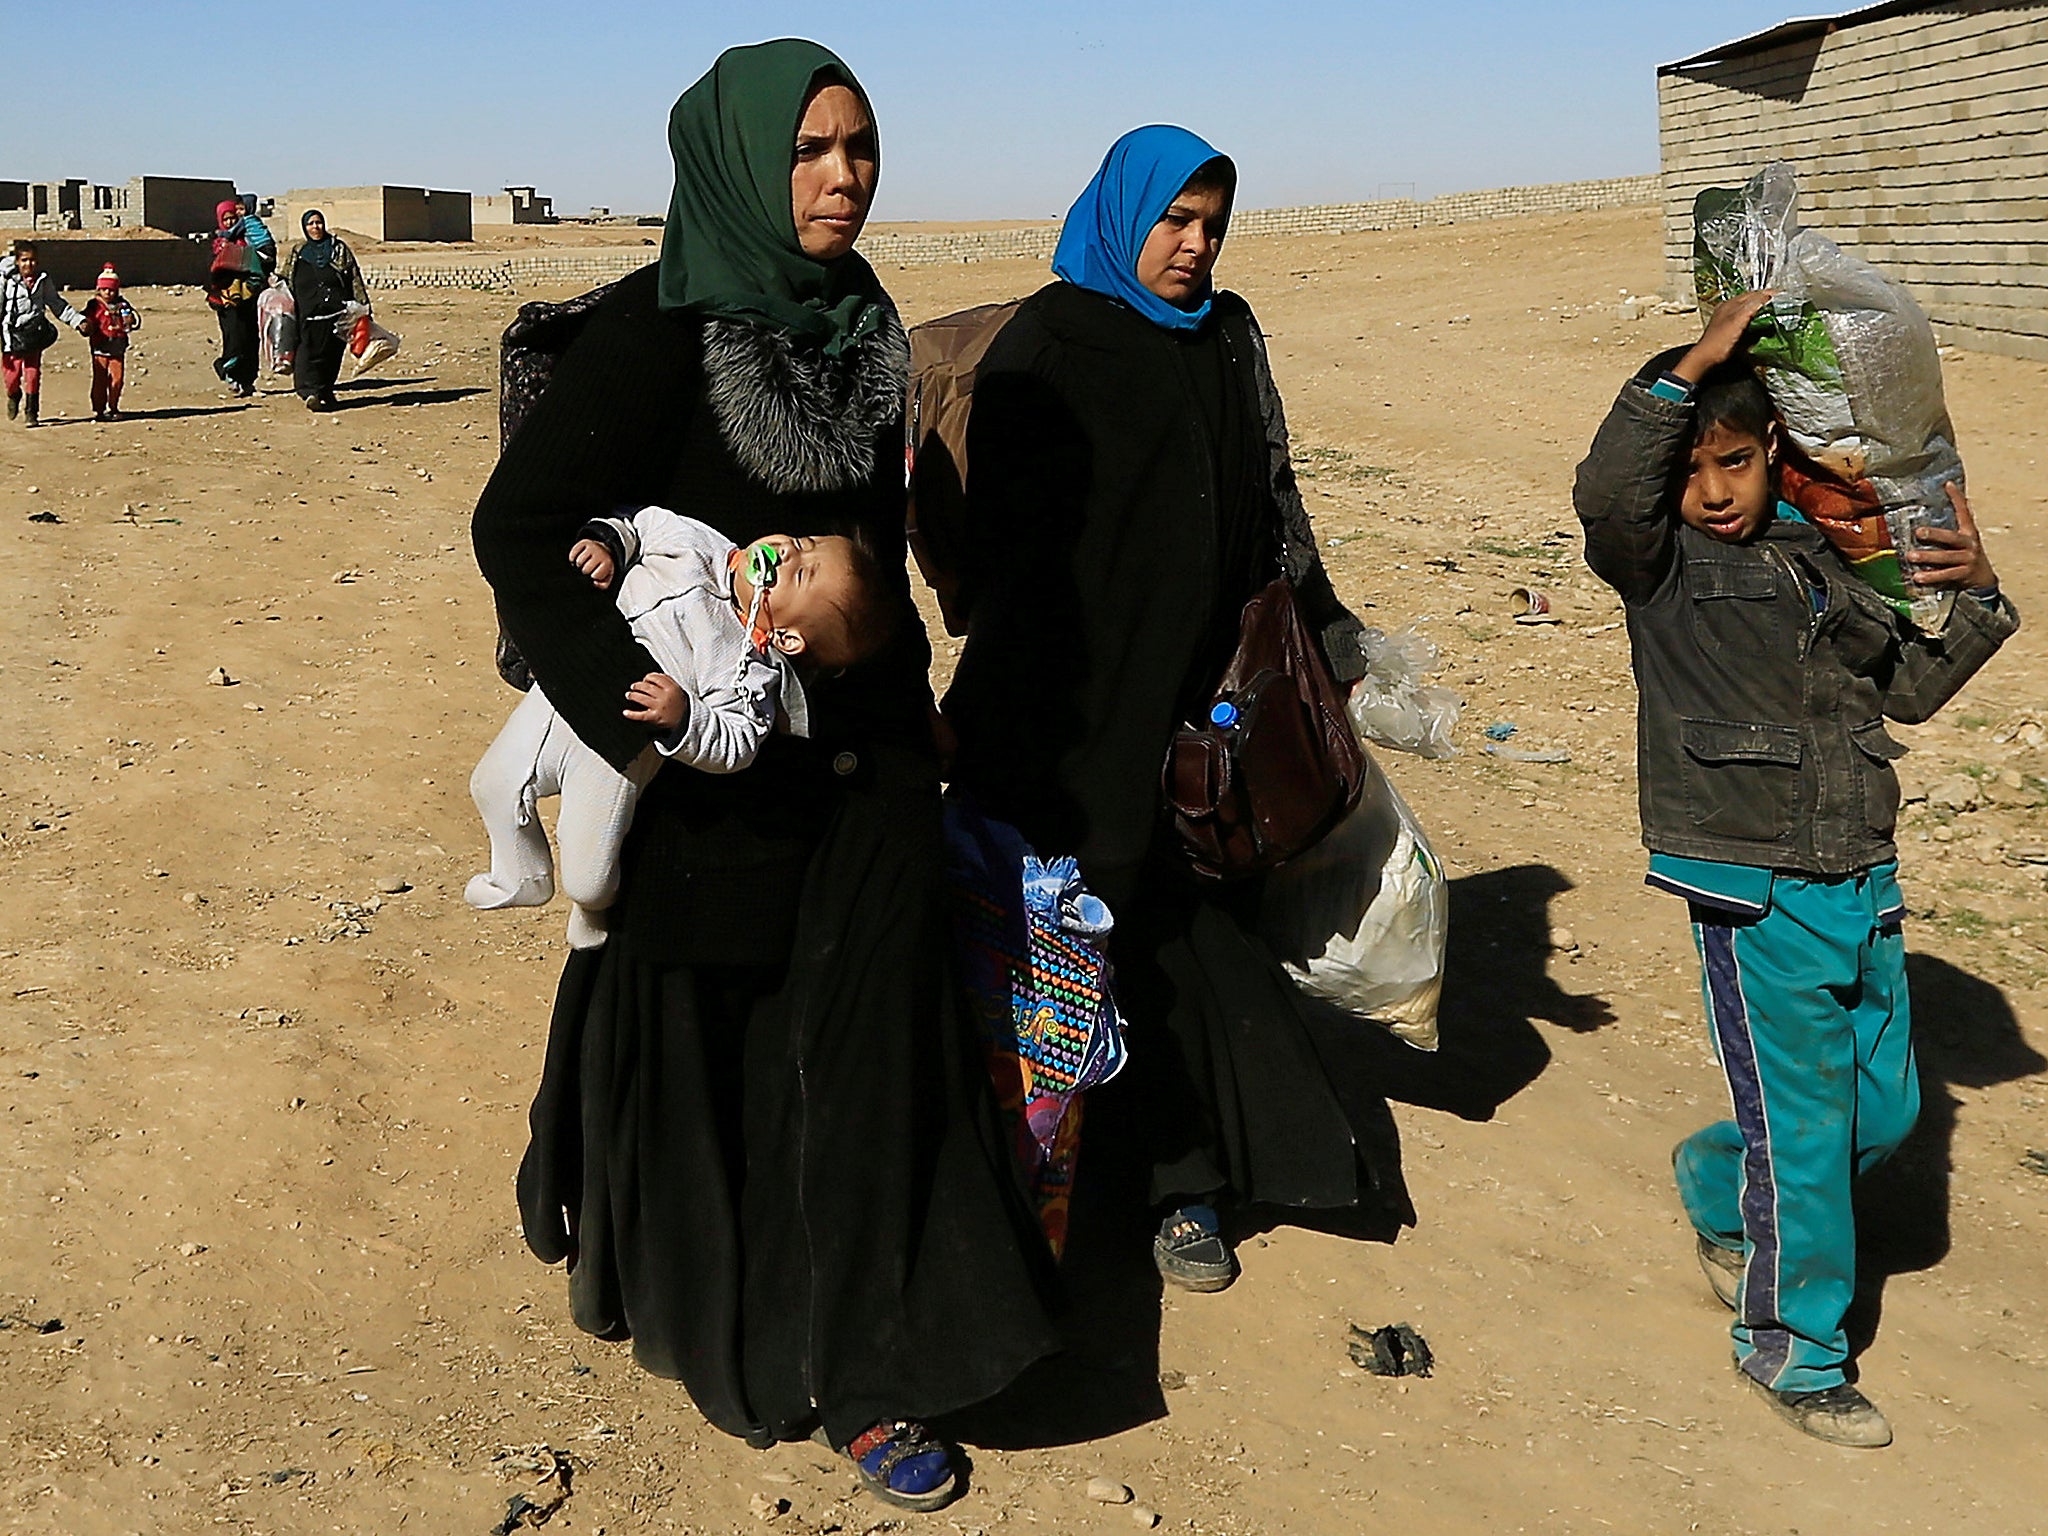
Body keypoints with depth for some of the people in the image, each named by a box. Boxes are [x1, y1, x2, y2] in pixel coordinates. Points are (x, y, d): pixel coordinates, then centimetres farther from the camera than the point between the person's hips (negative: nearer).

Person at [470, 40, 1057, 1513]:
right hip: (712, 765, -5)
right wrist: (634, 701, -26)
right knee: (708, 1047, 12)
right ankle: (679, 1281, 40)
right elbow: (519, 527, -16)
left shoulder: (863, 327, 5)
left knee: (869, 1041, 3)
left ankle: (863, 1365, 13)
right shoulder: (657, 326, -14)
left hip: (859, 754, 5)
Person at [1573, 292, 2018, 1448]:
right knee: (1805, 1133, 2)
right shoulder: (1658, 562, -7)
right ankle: (1791, 1350, 23)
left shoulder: (1826, 555, 10)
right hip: (1759, 896, -6)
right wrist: (1689, 366, -26)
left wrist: (1977, 597, 2)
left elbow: (1911, 688, 18)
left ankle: (1719, 1189, 42)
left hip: (1864, 883, 6)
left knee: (1886, 1115, 16)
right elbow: (1605, 490, -31)